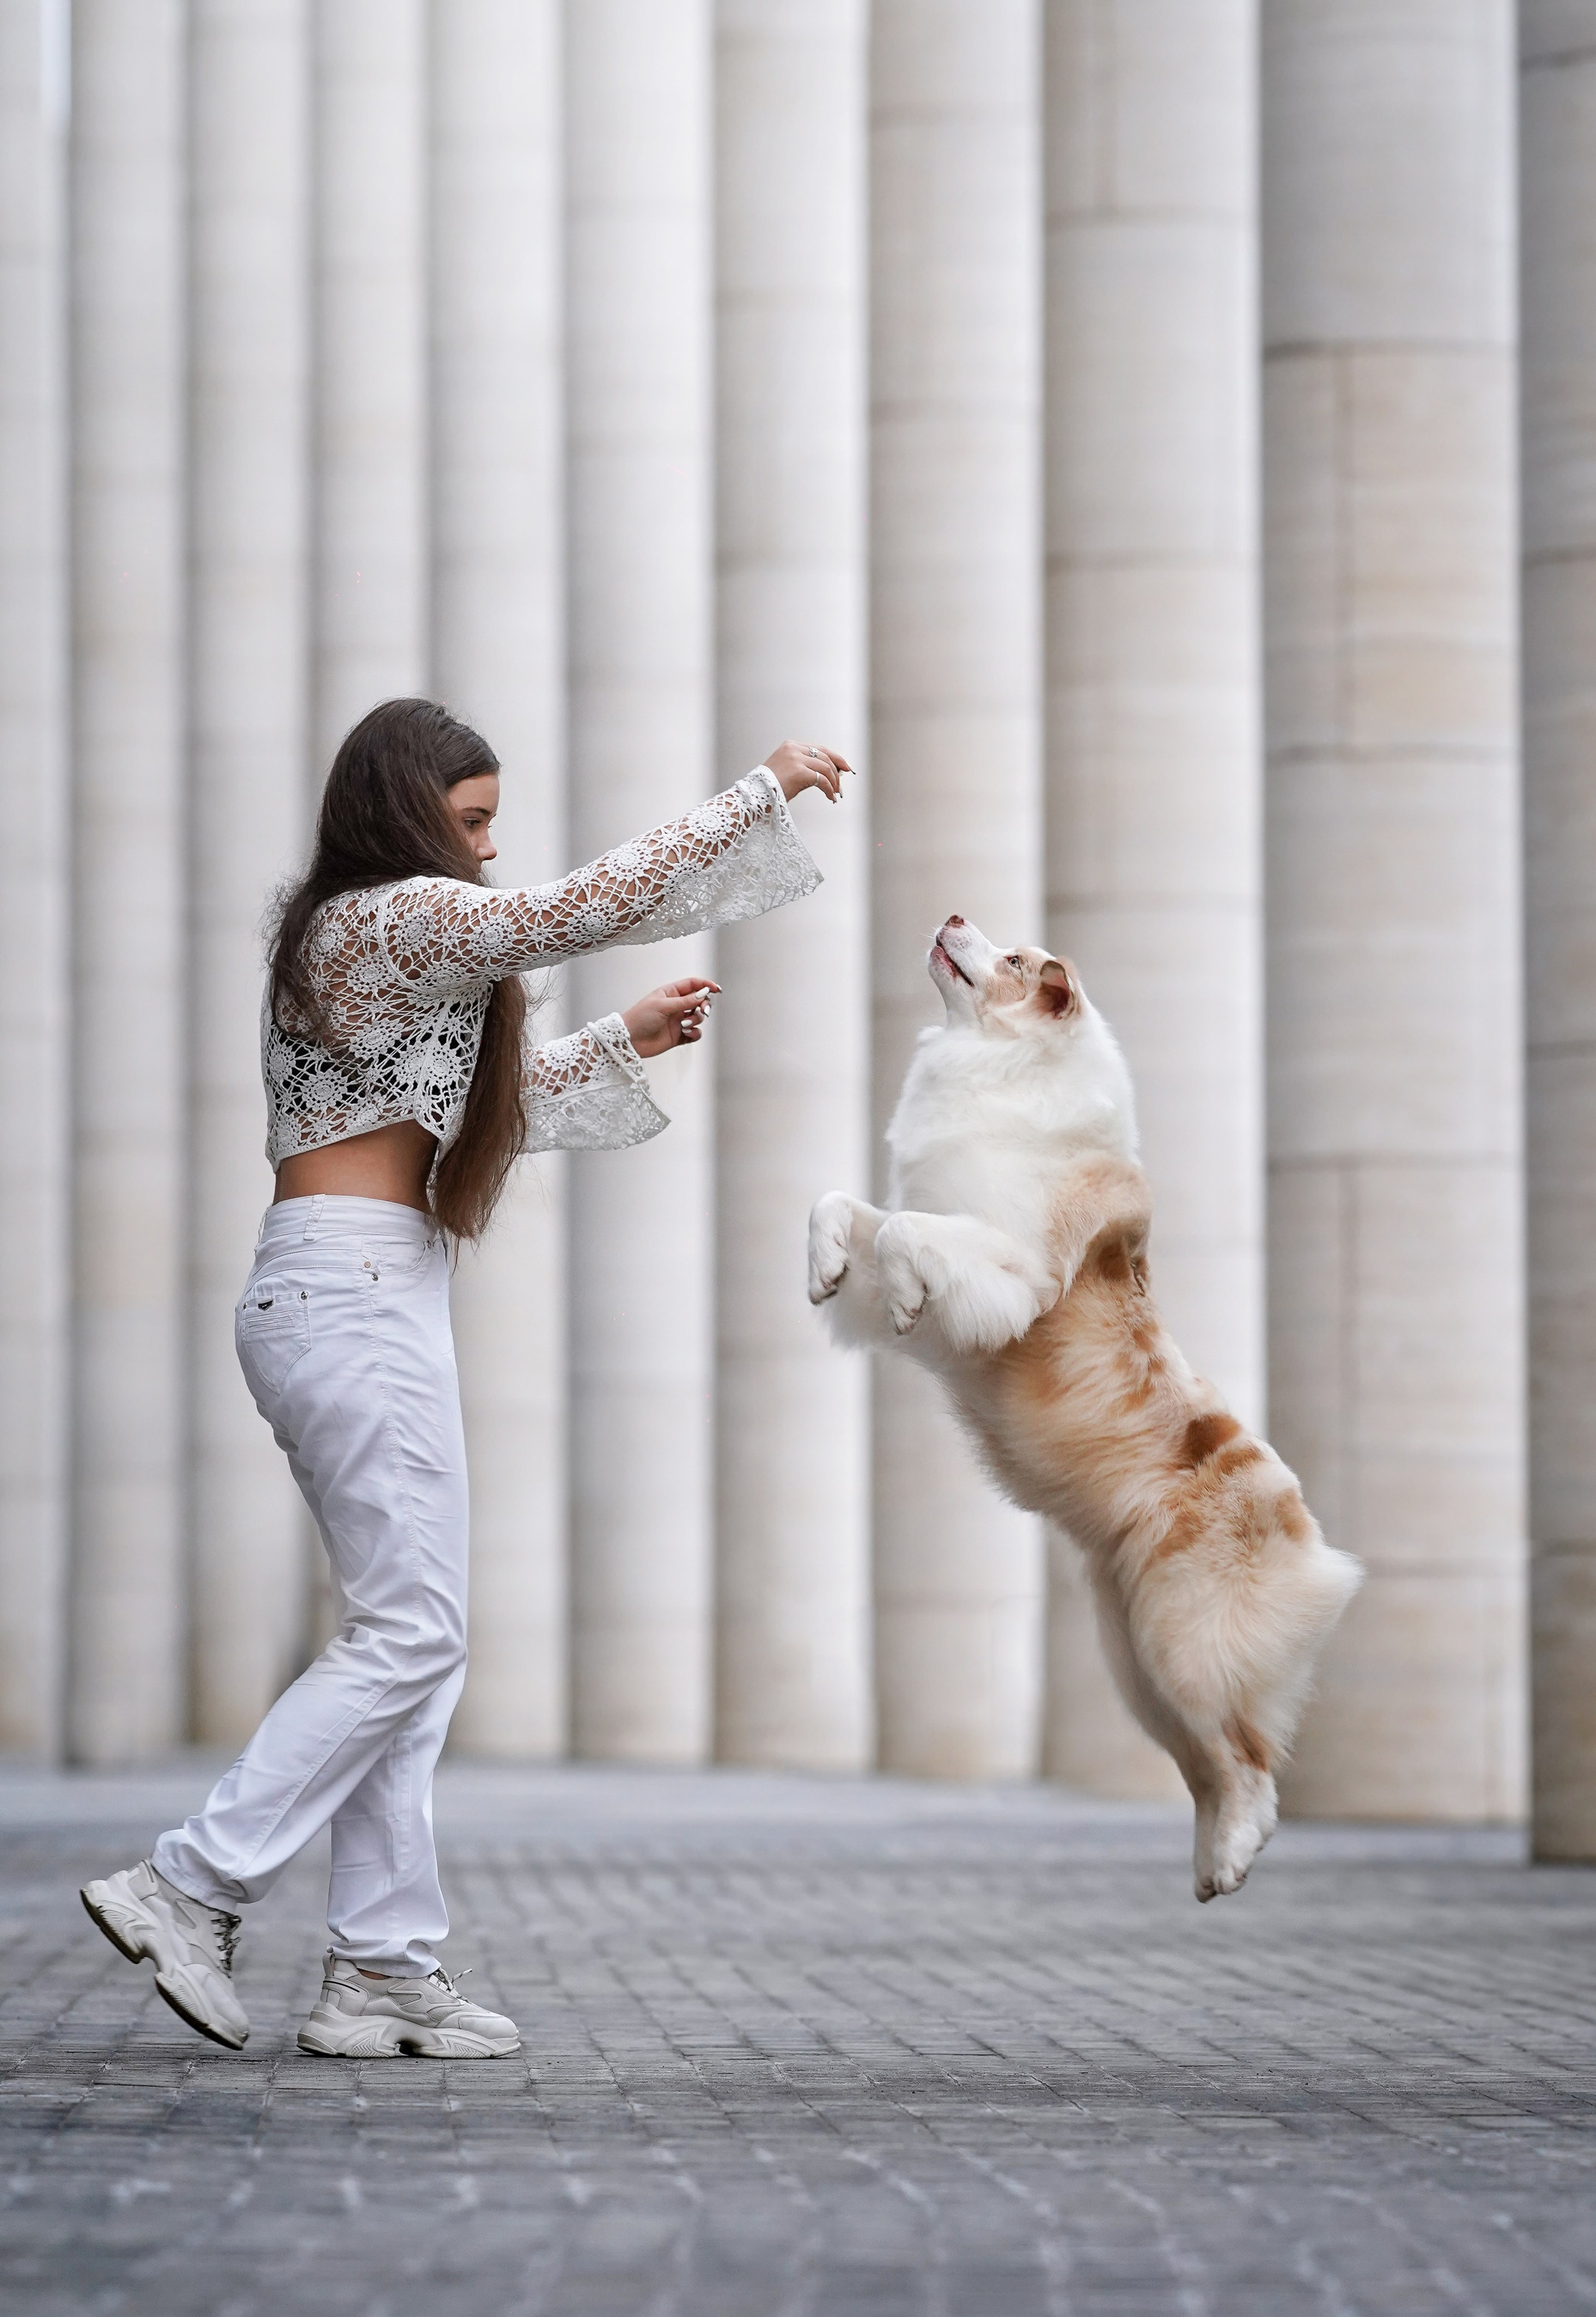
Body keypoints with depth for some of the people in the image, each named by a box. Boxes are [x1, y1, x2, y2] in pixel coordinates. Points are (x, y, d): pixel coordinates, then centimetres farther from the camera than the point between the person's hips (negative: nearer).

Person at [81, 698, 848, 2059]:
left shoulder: (339, 939, 22)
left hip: (329, 1301, 10)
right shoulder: (402, 916, -8)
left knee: (409, 1640, 7)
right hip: (357, 1296, -10)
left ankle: (383, 1971, 5)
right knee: (409, 1636, -9)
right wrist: (766, 789, -3)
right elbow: (596, 904, -12)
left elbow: (482, 1101, 32)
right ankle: (191, 1890, -9)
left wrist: (626, 1044, 29)